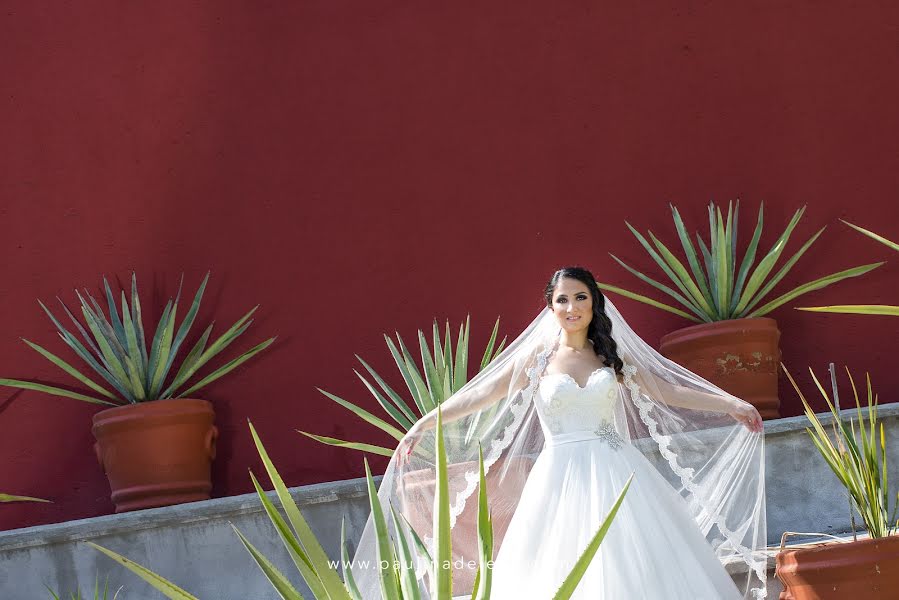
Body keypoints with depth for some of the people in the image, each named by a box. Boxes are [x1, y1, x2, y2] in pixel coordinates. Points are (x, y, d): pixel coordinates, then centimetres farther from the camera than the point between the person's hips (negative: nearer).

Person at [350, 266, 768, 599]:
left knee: (630, 566, -3)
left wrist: (731, 406, 11)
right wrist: (423, 425, -5)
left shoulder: (613, 356, 9)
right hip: (561, 478, -2)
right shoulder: (537, 357, 3)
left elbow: (667, 391, 14)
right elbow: (479, 395, 2)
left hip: (616, 476, 2)